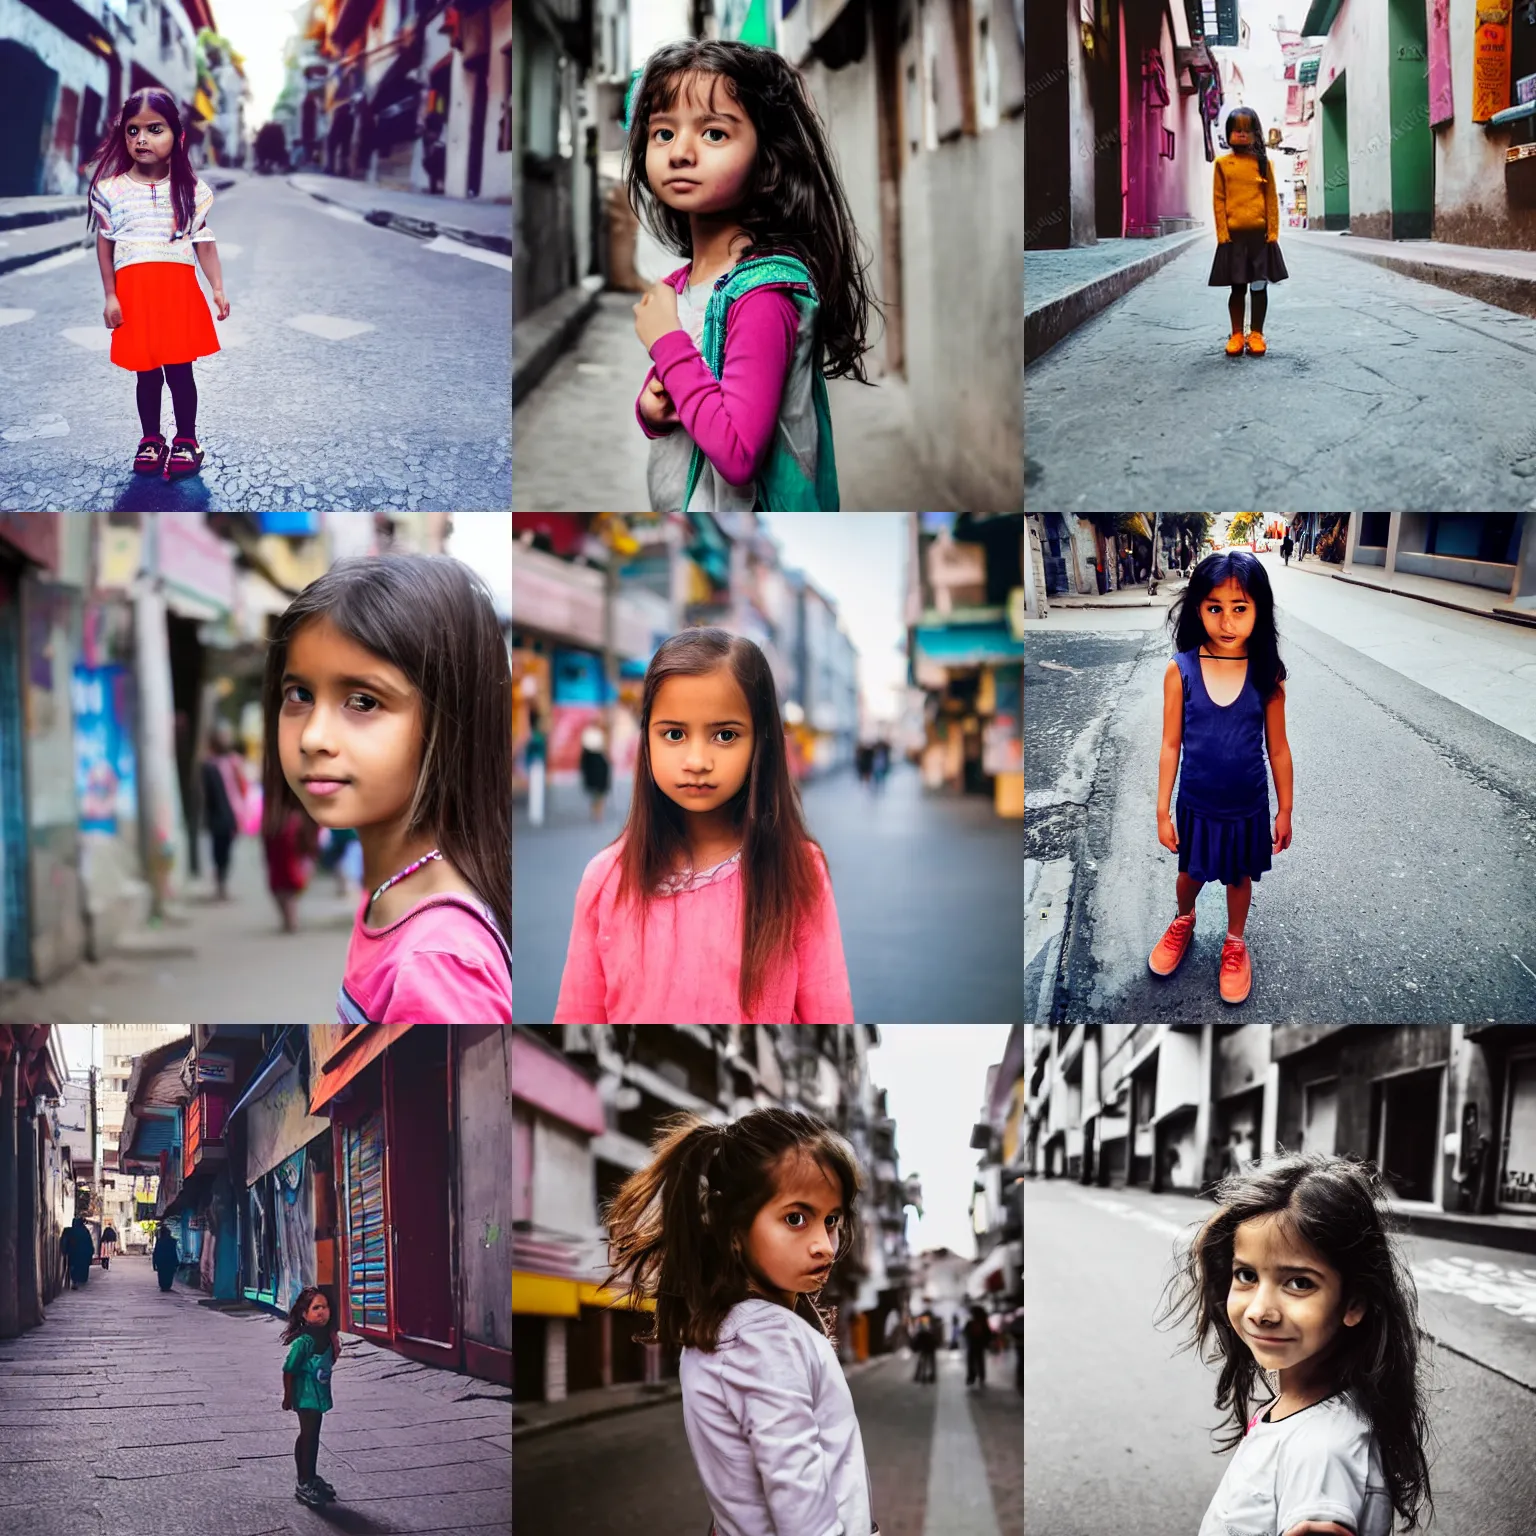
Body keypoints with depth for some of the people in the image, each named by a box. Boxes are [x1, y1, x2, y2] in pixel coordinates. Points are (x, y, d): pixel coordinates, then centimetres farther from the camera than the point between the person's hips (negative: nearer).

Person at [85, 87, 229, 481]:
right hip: (133, 290, 1)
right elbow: (105, 244, 6)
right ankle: (151, 440, 20)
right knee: (146, 371, 7)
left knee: (180, 368, 1)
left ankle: (186, 440, 14)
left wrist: (218, 287, 0)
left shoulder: (190, 189, 1)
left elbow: (204, 242, 6)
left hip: (178, 286, -1)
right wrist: (110, 296, 2)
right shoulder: (111, 190, 1)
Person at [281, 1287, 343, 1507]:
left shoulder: (326, 1337, 1)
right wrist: (288, 1398, -10)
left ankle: (308, 1478, 29)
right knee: (309, 1437, -2)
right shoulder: (304, 1341, -23)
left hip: (319, 1396, 8)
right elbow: (288, 1370, -18)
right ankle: (305, 1484, 8)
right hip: (306, 1397, -8)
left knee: (309, 1437, 18)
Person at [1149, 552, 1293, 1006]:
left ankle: (1235, 943, 48)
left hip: (1248, 804, 0)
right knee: (1191, 871, 23)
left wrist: (1285, 810, 1)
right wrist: (1162, 811, -6)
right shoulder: (1180, 671, -18)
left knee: (1240, 876, 21)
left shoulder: (1267, 674, -17)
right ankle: (1183, 922, 55)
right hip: (1196, 802, 0)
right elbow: (1171, 745, -10)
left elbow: (1278, 748, -6)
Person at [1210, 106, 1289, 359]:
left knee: (1259, 285, 4)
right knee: (1237, 287, 5)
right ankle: (1236, 335, 13)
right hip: (1233, 235, -1)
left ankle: (1257, 335, 12)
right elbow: (1219, 201, 1)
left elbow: (1271, 199, 4)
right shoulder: (1222, 164, 3)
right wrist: (1222, 234, -7)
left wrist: (1273, 232, -3)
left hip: (1260, 234, 1)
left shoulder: (1263, 163, 5)